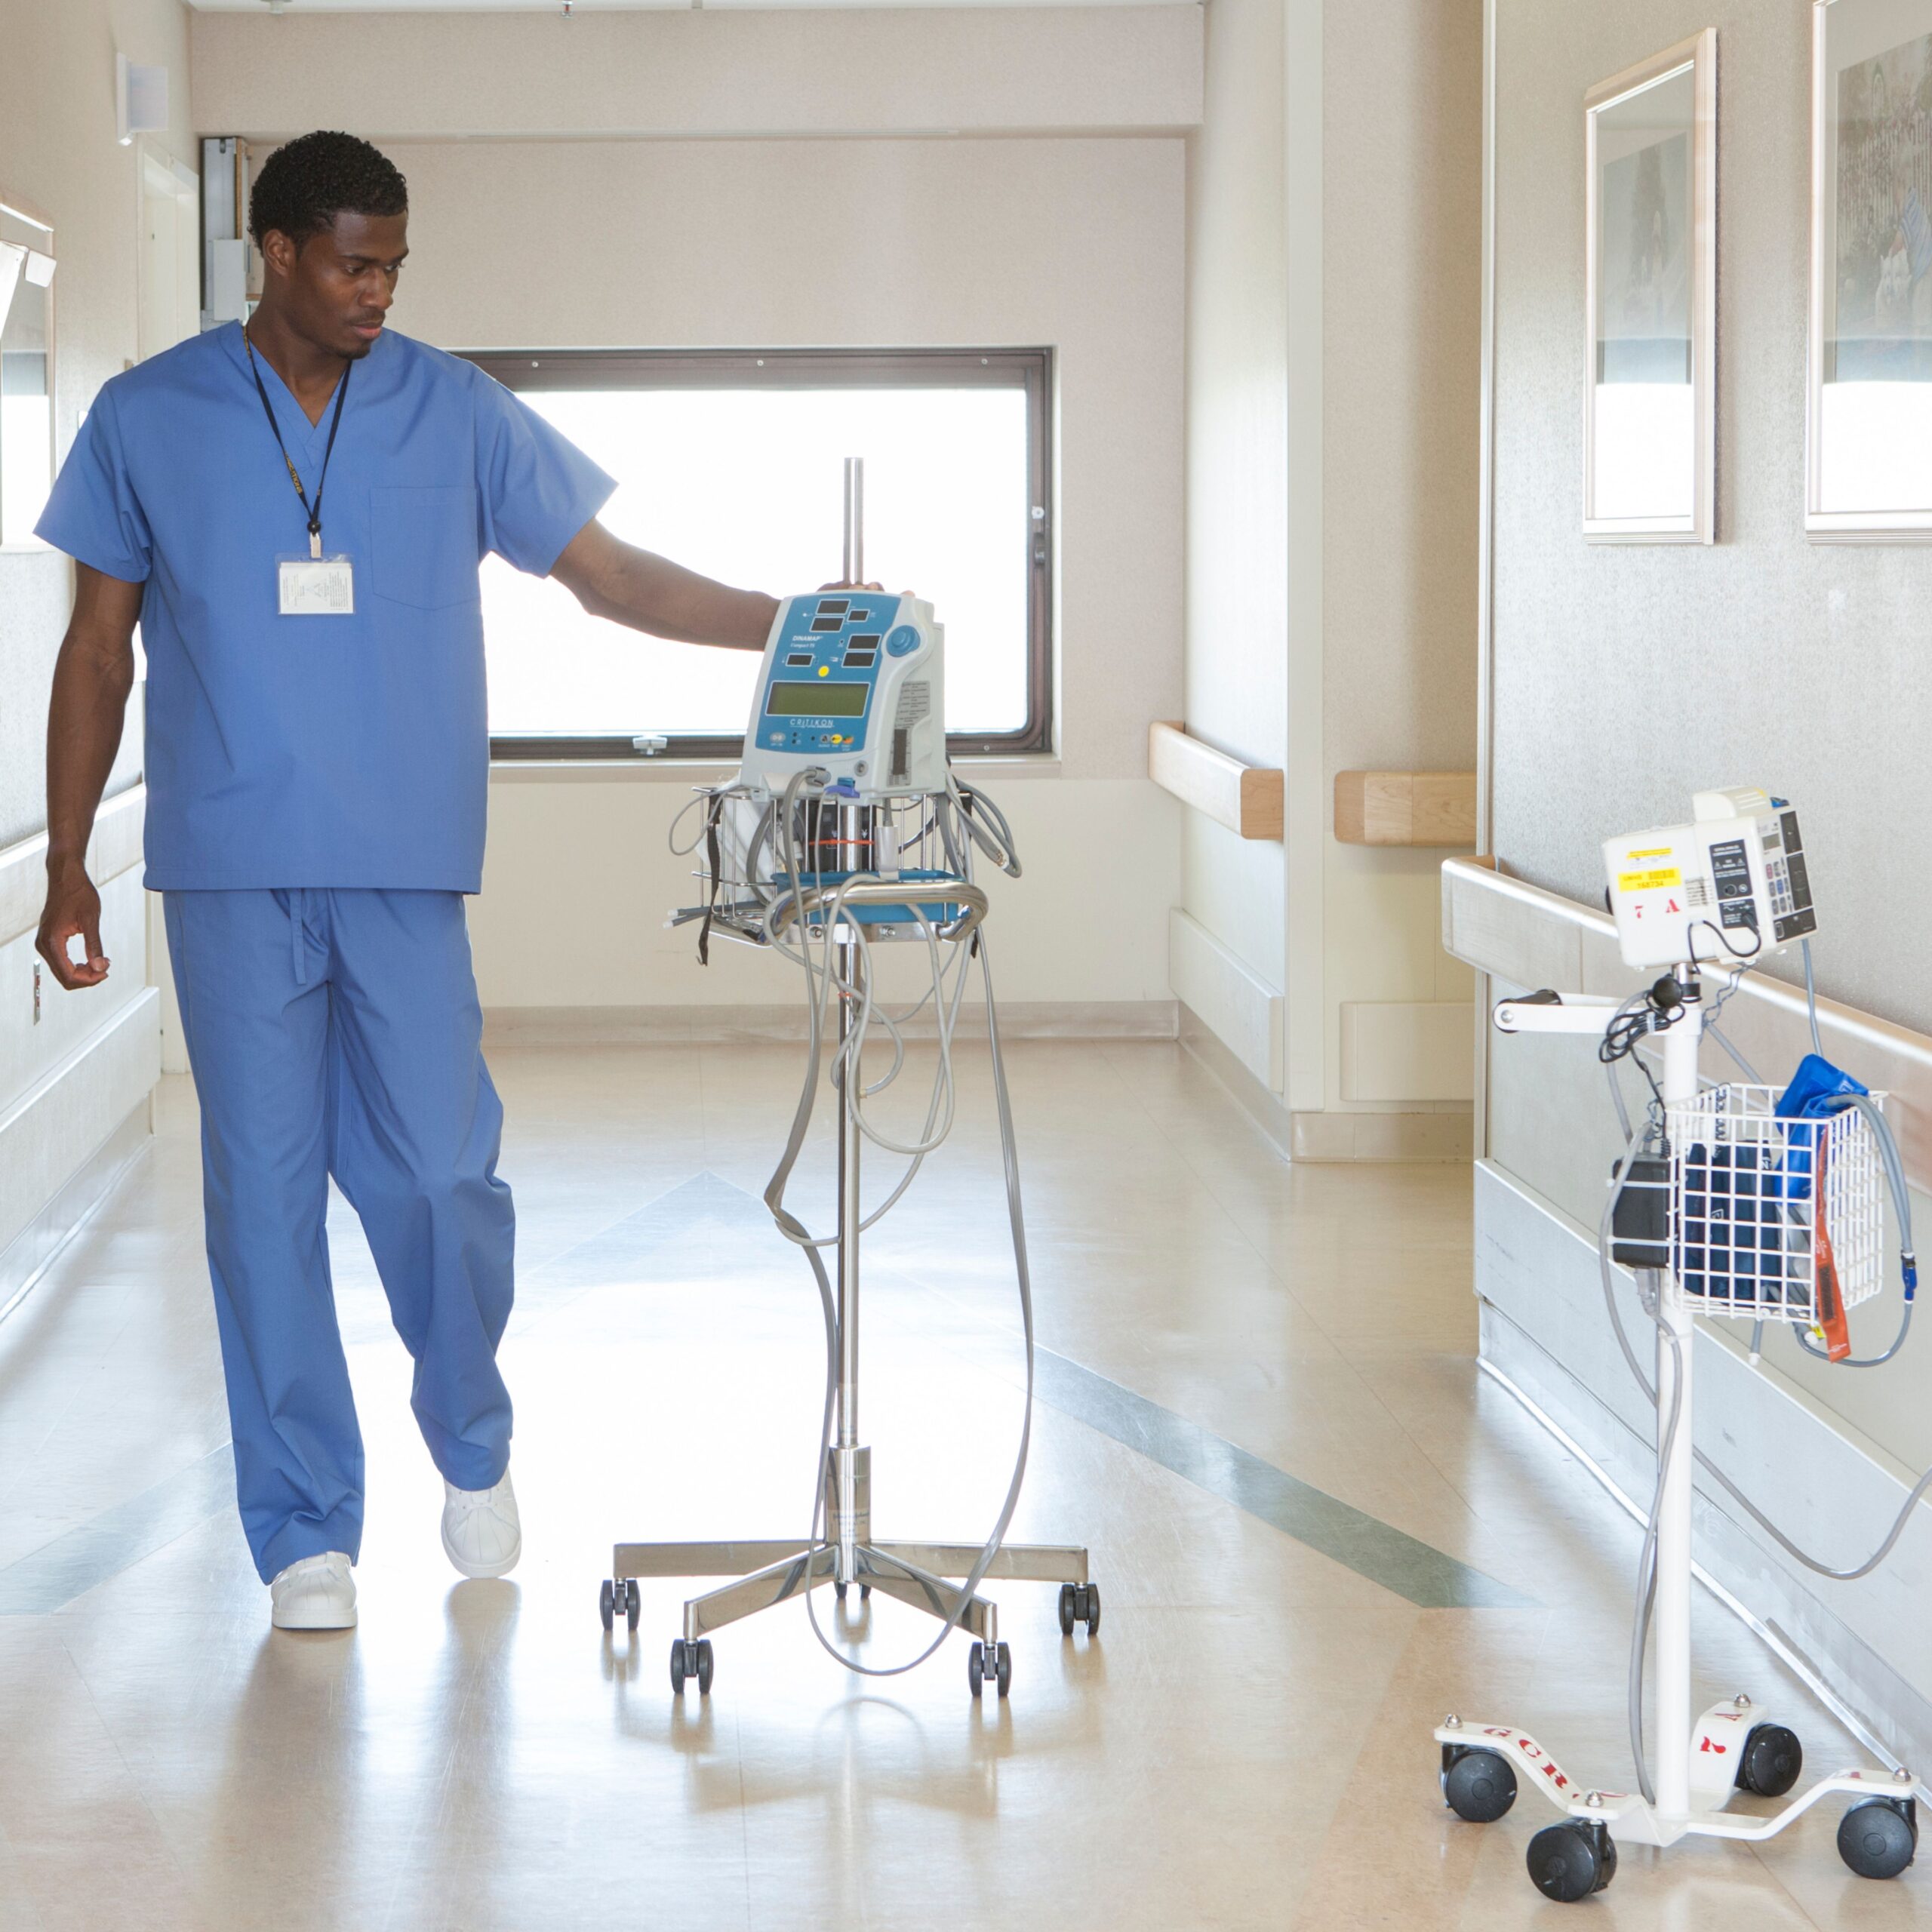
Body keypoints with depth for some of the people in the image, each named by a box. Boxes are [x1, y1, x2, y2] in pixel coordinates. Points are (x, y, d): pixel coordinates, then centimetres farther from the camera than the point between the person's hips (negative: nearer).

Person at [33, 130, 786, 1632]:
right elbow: (98, 651, 8)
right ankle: (307, 1532, 11)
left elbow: (609, 574, 7)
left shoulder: (457, 414, 5)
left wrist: (786, 623, -6)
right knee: (265, 1193, 1)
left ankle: (473, 1446, 25)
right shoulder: (148, 421, 4)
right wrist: (68, 868, 5)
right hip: (231, 872, 0)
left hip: (406, 870, 0)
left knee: (441, 1173, -3)